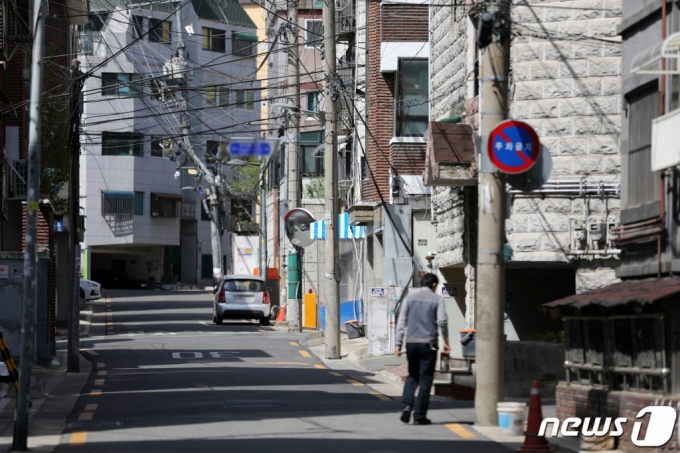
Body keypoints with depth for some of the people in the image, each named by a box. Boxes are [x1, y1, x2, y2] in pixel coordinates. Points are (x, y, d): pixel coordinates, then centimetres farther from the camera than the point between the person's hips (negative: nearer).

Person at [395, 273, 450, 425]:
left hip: (411, 341, 3)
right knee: (425, 379, 3)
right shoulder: (437, 300, 1)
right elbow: (442, 321, -8)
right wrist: (446, 342, 1)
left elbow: (401, 322, 5)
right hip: (428, 342, -3)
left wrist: (399, 344, 6)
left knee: (412, 376, 19)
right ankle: (419, 416, 2)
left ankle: (407, 405, -4)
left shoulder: (410, 298, 10)